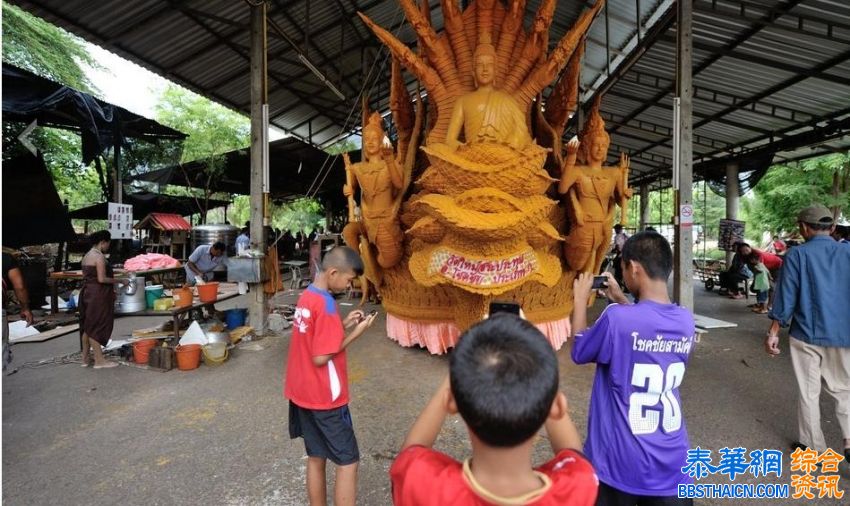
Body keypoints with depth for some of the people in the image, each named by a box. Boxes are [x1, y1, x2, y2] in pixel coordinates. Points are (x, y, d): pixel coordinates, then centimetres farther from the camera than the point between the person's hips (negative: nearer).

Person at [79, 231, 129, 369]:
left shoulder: (87, 256, 14)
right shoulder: (99, 256, -16)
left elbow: (88, 276, 16)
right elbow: (101, 279, -21)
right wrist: (120, 281, -12)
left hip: (87, 293, 10)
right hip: (97, 295, -10)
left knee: (88, 327, 16)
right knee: (96, 327, -3)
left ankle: (85, 358, 25)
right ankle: (99, 360, 4)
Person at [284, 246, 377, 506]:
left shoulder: (305, 296, 4)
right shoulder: (326, 304, -24)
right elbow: (320, 357, -23)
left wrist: (343, 324, 3)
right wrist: (355, 332, -17)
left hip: (302, 393, 9)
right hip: (325, 397, -9)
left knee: (316, 458, 21)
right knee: (348, 462, 6)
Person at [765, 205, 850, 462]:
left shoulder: (796, 254, -8)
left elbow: (786, 296, -10)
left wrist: (773, 332, -4)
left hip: (806, 334, -3)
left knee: (808, 392, 10)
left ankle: (812, 446, 20)